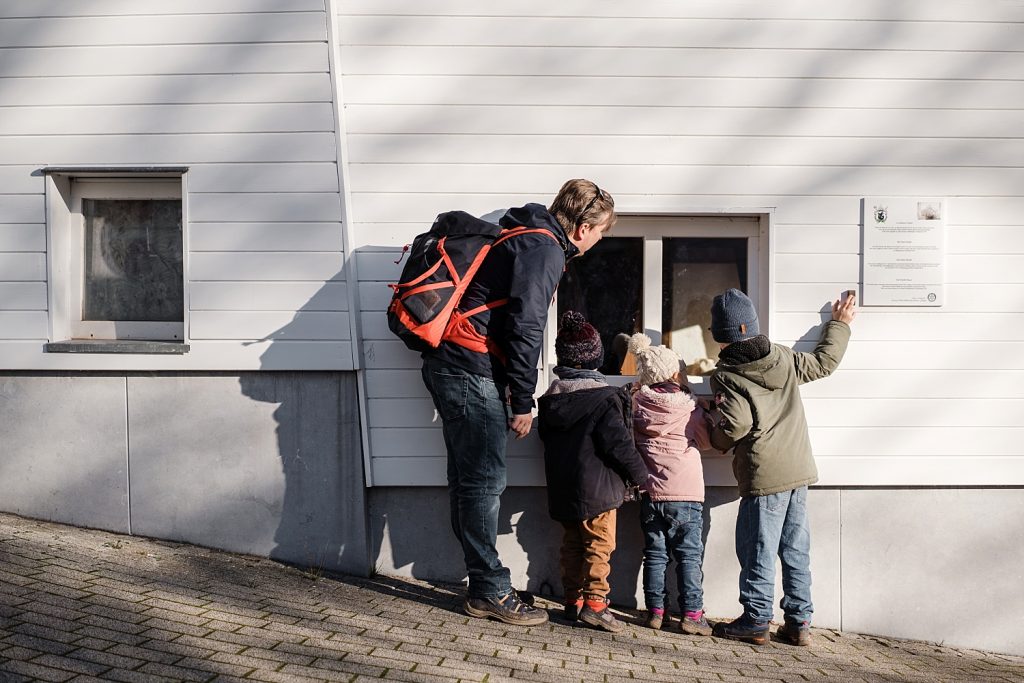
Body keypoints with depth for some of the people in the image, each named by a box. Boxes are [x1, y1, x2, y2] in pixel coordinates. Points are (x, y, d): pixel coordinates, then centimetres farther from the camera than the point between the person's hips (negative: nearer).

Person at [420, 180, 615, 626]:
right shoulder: (544, 249, -11)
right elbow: (524, 327, -18)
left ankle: (482, 586, 20)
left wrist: (513, 390, 22)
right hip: (471, 374, -10)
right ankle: (490, 592, 2)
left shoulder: (525, 237, 20)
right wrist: (523, 402, -13)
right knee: (484, 481, -5)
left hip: (449, 366, 10)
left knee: (467, 481, 12)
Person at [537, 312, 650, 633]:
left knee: (572, 544, 15)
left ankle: (573, 600, 18)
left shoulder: (550, 398, 7)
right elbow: (619, 444, -15)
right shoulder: (605, 397, -13)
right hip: (597, 489, -6)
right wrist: (640, 475, -3)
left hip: (561, 490, 6)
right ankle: (595, 601, -4)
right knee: (600, 545, 0)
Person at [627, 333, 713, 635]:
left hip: (651, 492, 2)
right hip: (686, 492, -2)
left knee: (655, 553, 10)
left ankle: (655, 610, 14)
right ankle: (691, 613, 3)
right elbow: (706, 441, 12)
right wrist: (704, 413, 25)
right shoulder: (689, 407, -3)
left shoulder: (637, 403, 1)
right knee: (689, 555, 4)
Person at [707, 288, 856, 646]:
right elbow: (824, 361, 23)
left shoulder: (726, 376, -10)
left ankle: (756, 620, 10)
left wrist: (716, 435, 3)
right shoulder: (784, 358, 7)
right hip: (799, 470, 6)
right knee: (795, 550, 11)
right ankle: (799, 622, 16)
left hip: (764, 475, -6)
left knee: (758, 550, 3)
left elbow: (736, 424, -20)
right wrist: (840, 324, 38)